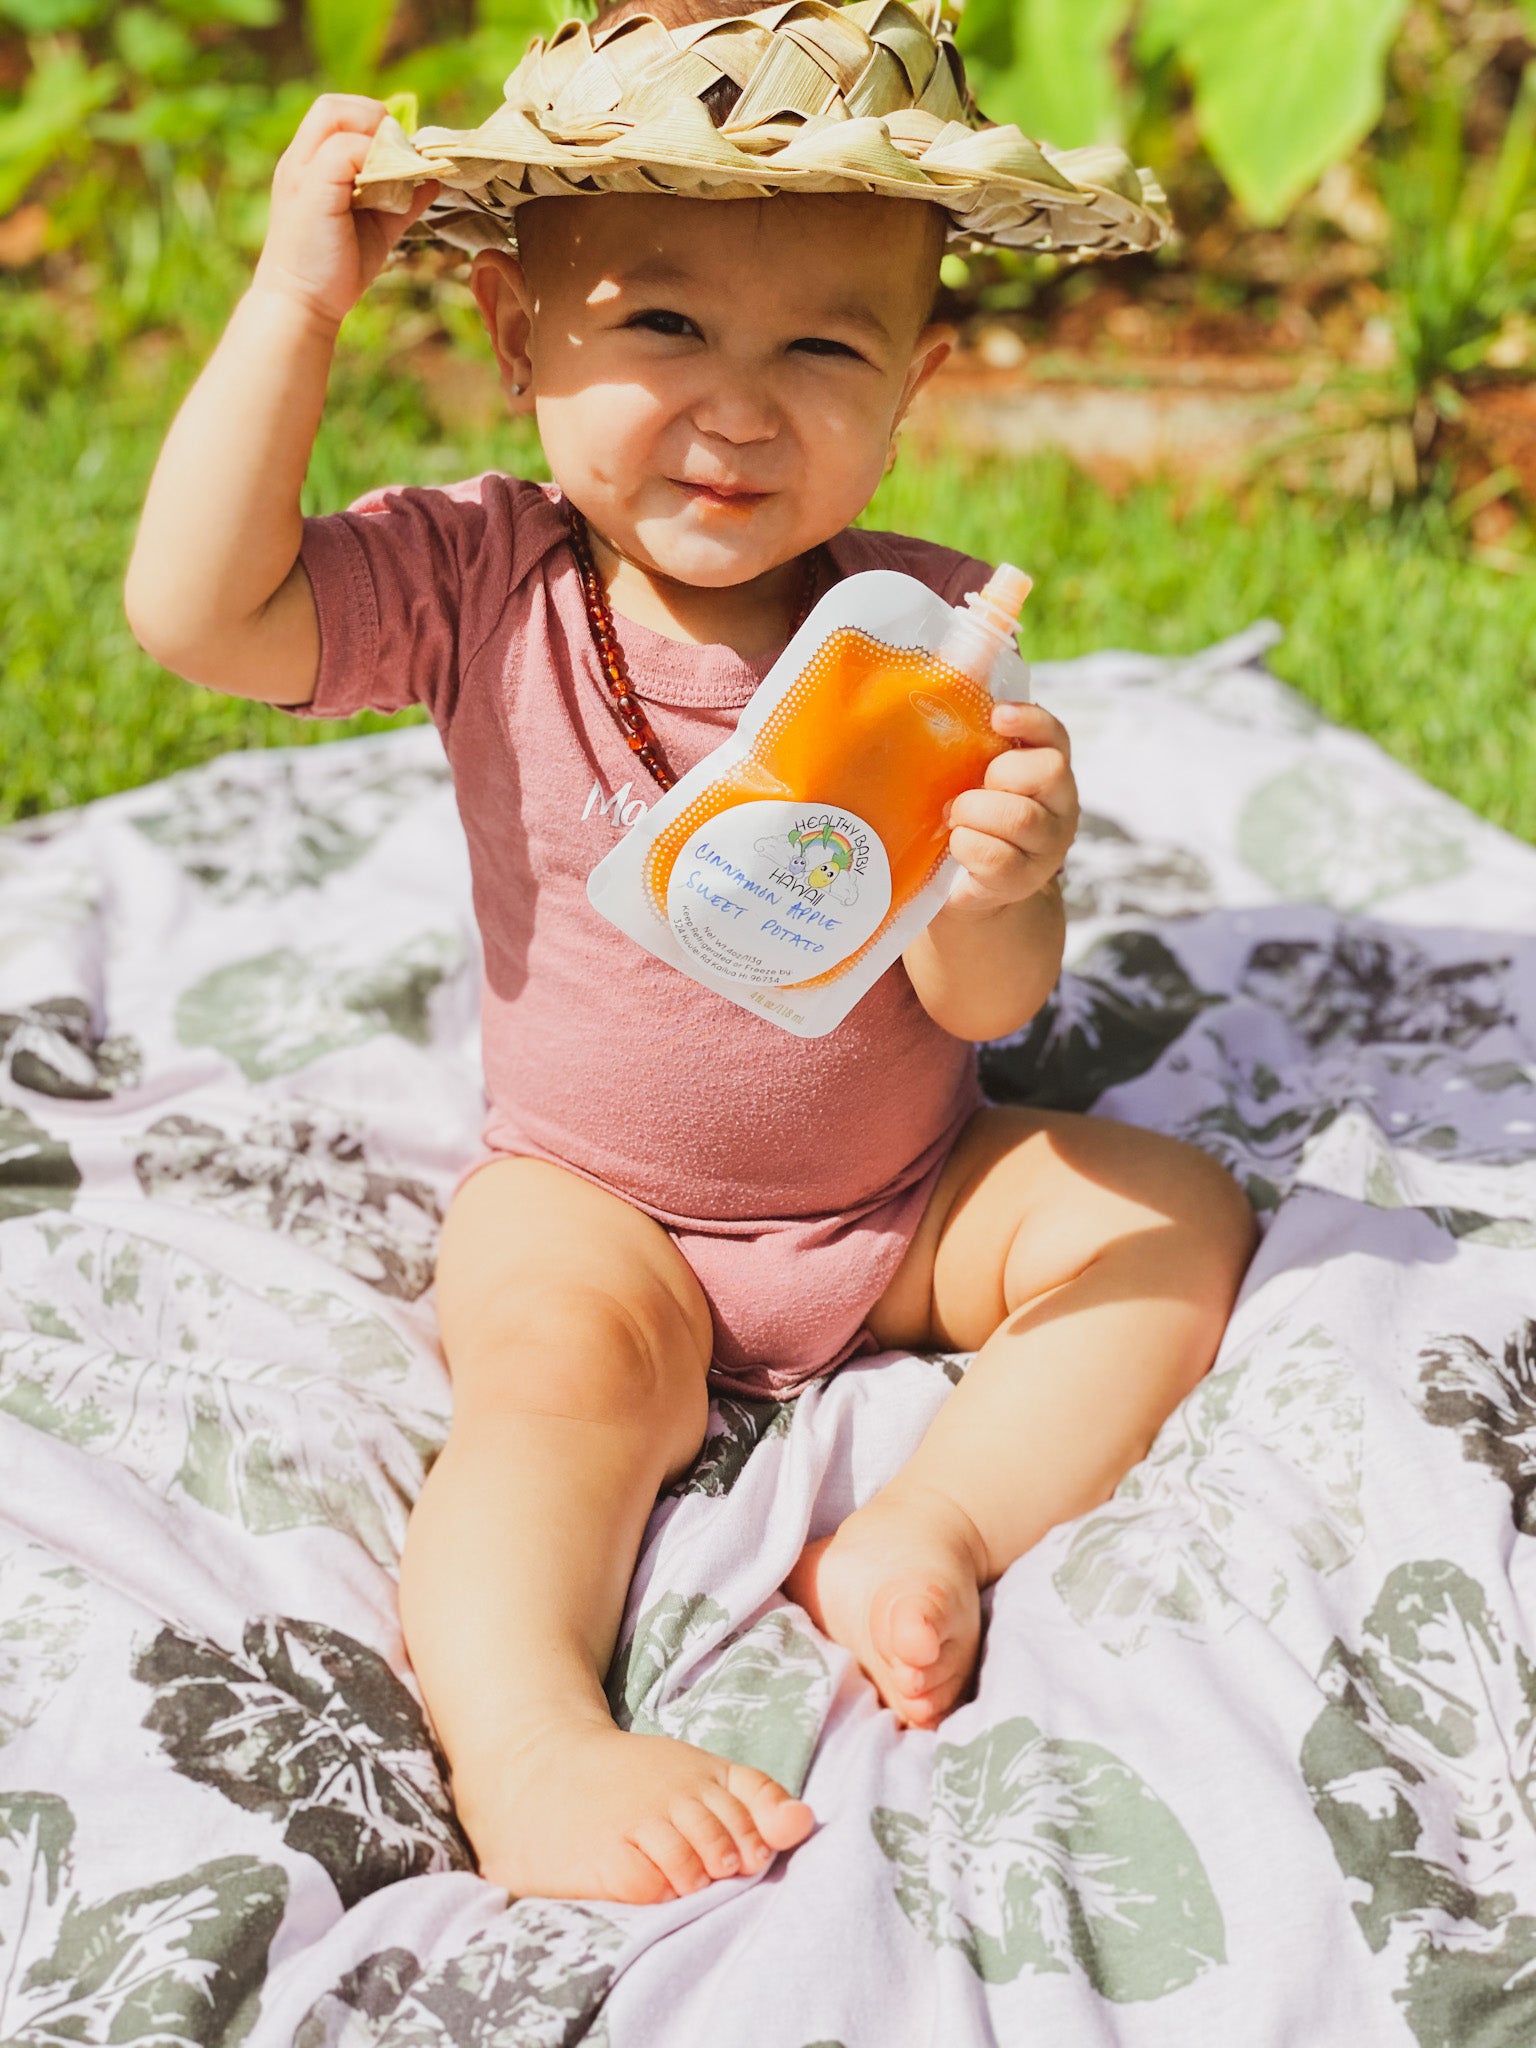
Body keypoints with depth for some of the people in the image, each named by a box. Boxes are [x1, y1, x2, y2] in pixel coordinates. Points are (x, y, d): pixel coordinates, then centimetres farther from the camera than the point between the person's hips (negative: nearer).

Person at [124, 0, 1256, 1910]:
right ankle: (518, 1736, -37)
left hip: (909, 1192, 3)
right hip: (597, 1197, -2)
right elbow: (199, 612, -26)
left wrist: (996, 887, -41)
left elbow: (985, 1002, -16)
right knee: (568, 1355, -30)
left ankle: (929, 1532, -22)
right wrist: (296, 300, -26)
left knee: (1177, 1210, -12)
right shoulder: (481, 580, -12)